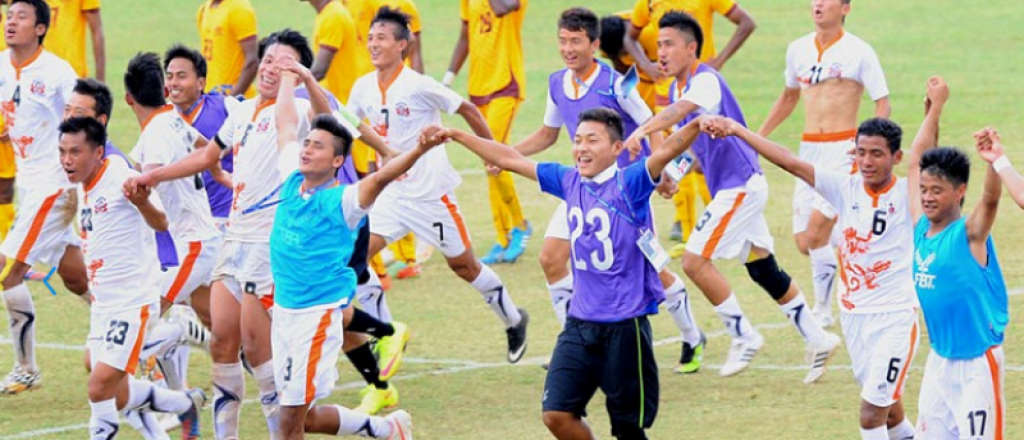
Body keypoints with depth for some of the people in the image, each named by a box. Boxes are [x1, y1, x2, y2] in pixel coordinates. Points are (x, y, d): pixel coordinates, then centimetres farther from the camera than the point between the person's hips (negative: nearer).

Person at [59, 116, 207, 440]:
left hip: (131, 301, -9)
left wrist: (142, 201, -49)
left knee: (101, 388, -16)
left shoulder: (121, 180, -16)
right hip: (103, 303, 9)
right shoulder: (84, 190, 10)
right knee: (116, 398, 12)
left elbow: (160, 223, -28)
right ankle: (186, 404, 32)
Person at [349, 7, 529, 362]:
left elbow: (468, 110, -8)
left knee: (463, 265, 7)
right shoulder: (364, 88, 0)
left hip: (430, 191, -5)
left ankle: (514, 320, 30)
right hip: (391, 192, 5)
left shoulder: (418, 86, -18)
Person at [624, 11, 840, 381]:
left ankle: (744, 337, -2)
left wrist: (642, 131, -56)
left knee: (695, 260, -14)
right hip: (732, 187, 10)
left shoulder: (705, 81, -18)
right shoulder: (679, 87, 11)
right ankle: (817, 340, 23)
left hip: (740, 185, -10)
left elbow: (680, 111, -40)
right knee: (762, 269, 14)